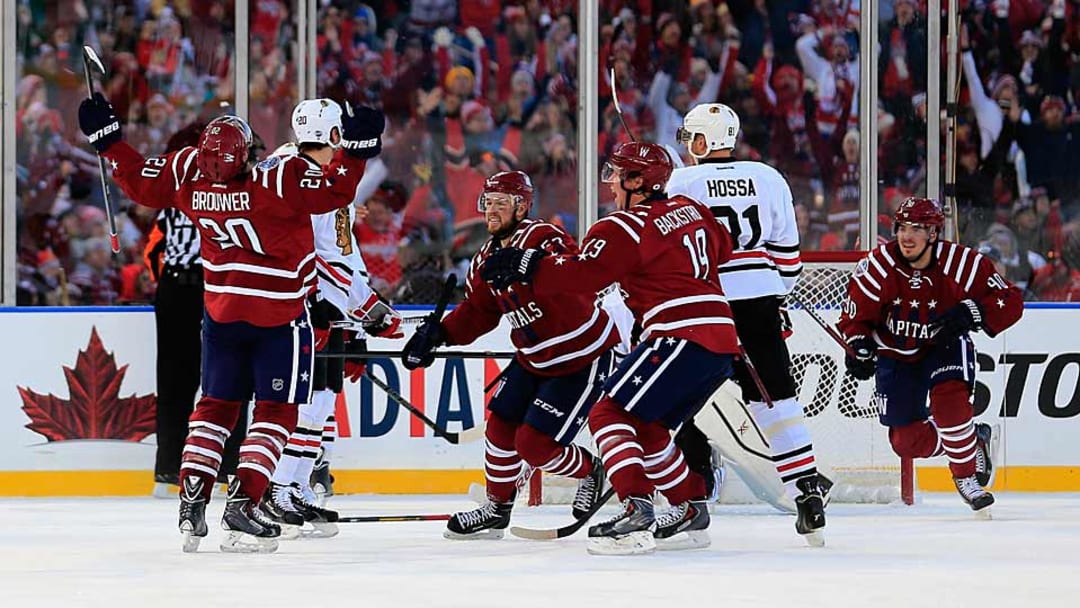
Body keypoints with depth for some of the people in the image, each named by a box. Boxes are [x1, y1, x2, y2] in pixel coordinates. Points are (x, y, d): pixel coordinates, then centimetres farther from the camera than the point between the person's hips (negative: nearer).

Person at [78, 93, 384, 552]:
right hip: (280, 317, -5)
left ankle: (191, 503, 8)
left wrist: (107, 139, 16)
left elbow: (140, 183, 7)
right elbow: (335, 189, -28)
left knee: (216, 406, 16)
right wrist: (354, 147, -26)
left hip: (220, 312, 5)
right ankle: (242, 505, -9)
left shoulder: (187, 173, -8)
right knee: (276, 411, 2)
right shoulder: (282, 177, -24)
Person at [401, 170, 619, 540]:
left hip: (583, 357, -9)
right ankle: (497, 509, 26)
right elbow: (478, 312, 16)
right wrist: (437, 333, 2)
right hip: (534, 357, 9)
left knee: (535, 445, -10)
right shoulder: (487, 257, 4)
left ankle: (592, 473, 18)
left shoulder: (543, 237, -24)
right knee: (500, 428, 7)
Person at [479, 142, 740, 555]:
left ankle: (637, 514, -23)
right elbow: (723, 252, 31)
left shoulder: (627, 227, -7)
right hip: (722, 339, 9)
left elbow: (581, 274, -15)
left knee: (610, 414, -10)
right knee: (647, 428, 21)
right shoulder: (691, 210, 17)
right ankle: (691, 514, 23)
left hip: (682, 336, -9)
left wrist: (526, 267, -8)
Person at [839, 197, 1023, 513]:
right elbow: (855, 315, -8)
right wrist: (859, 349, -26)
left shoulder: (962, 264, -22)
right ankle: (974, 439, 22)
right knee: (906, 441, -4)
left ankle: (966, 475, -16)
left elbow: (1011, 301, -19)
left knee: (949, 395, -33)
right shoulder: (878, 265, -20)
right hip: (895, 354, 2)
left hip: (944, 345, -2)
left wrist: (971, 313, -35)